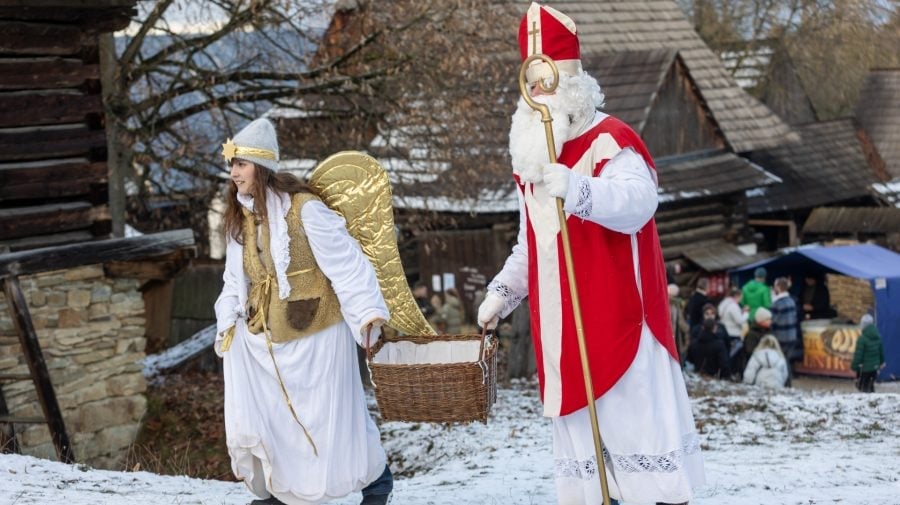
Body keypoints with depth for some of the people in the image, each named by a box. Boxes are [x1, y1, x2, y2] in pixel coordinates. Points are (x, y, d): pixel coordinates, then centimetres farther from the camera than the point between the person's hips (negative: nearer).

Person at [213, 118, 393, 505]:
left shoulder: (304, 210, -16)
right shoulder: (241, 219, 7)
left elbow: (345, 261, -18)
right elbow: (236, 280, 14)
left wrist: (367, 308, -24)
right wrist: (227, 322, 4)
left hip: (315, 333, -6)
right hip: (262, 336, 6)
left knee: (330, 415, 4)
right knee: (257, 417, 3)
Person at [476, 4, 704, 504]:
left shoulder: (610, 141, -9)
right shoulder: (529, 157, 15)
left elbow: (636, 202, -29)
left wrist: (575, 189, -45)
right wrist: (501, 293, 14)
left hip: (617, 321, -7)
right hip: (559, 328, 7)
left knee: (636, 421, -5)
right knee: (574, 425, 10)